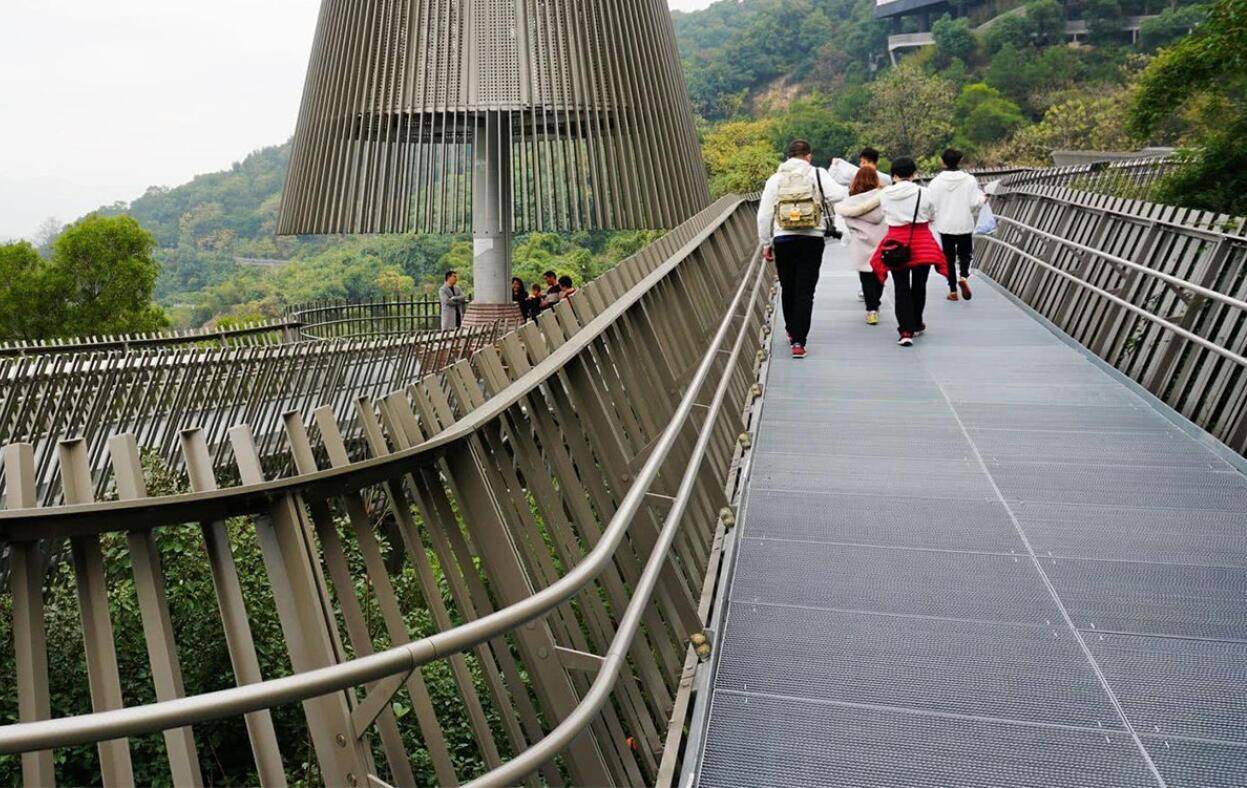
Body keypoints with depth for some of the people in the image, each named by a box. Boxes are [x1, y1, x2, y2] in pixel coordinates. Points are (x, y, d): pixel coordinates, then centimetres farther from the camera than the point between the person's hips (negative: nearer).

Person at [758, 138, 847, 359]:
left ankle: (792, 332, 33)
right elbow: (837, 195, -14)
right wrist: (847, 189, 9)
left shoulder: (775, 179, 7)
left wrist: (766, 244, 13)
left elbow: (764, 215, 6)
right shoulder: (818, 174, 0)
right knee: (805, 292, 0)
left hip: (783, 240, 2)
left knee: (787, 288, 17)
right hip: (812, 240, -2)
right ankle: (799, 341, -5)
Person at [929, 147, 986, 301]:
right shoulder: (969, 180, -9)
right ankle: (964, 277, -12)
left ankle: (953, 290, 11)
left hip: (945, 226, 0)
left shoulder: (936, 182, -9)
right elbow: (974, 202, -9)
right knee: (965, 254, 16)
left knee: (949, 257, 11)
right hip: (965, 225, 0)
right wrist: (983, 198, 12)